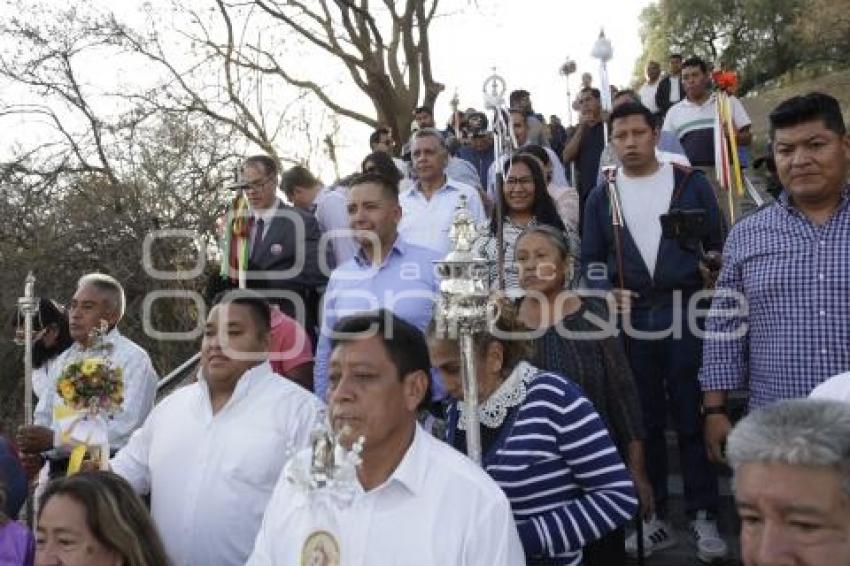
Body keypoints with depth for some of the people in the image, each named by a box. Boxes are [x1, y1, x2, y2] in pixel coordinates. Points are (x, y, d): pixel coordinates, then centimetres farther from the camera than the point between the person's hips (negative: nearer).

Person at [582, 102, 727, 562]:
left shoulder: (690, 184, 3)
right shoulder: (601, 197, 7)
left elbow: (717, 243, 5)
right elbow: (591, 258, 8)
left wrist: (713, 281, -10)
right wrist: (607, 293, -8)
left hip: (687, 313, -2)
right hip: (631, 320, 2)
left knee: (693, 417, 3)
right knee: (645, 421, 9)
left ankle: (703, 516, 13)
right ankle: (654, 516, 19)